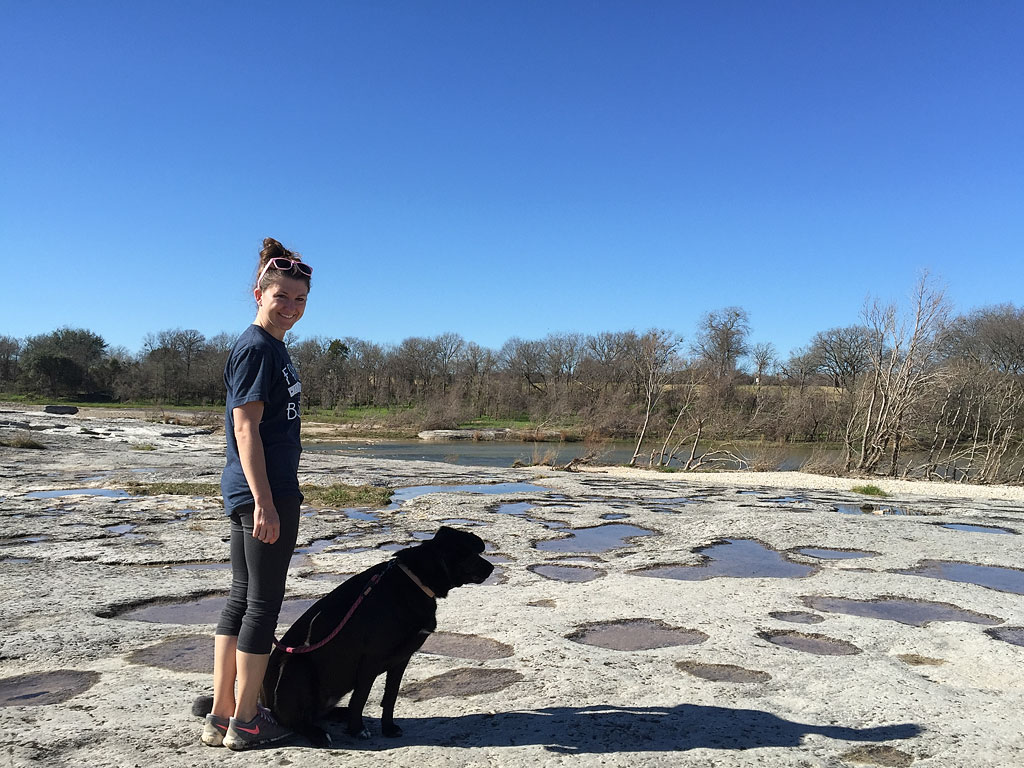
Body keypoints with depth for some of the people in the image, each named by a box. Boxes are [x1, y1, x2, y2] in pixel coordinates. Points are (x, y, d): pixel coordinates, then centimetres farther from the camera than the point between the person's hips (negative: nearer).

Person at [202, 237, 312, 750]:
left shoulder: (271, 347, 16)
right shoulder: (257, 347, -13)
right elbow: (245, 428, -19)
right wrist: (264, 503, -22)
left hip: (250, 494, 10)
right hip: (264, 494, -10)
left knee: (241, 600, 13)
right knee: (263, 605, 0)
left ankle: (220, 716, 23)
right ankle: (245, 722, 13)